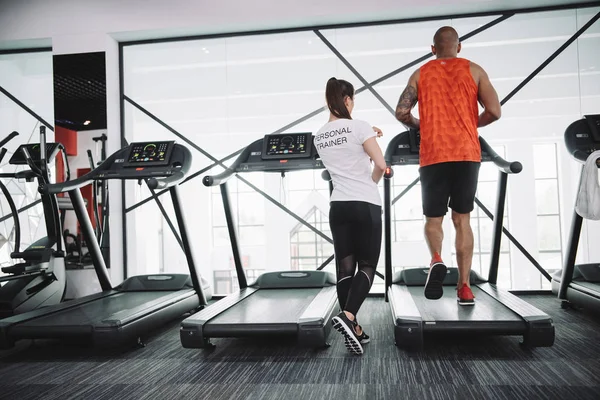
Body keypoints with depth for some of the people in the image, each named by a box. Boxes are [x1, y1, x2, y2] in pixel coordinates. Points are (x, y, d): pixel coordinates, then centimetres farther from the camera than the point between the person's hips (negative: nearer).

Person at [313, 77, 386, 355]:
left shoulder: (319, 137, 9)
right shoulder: (359, 126, -8)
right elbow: (380, 165, -12)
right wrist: (371, 183, 7)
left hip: (338, 207, 5)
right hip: (366, 205, -4)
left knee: (345, 269, 6)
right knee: (367, 266, 4)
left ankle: (354, 329, 10)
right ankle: (347, 316, -17)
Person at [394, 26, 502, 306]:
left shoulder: (421, 74, 10)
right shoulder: (473, 70, 9)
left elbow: (401, 112, 1)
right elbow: (494, 111, 0)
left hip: (433, 156, 0)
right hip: (467, 154, 0)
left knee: (433, 218, 11)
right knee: (462, 220, 8)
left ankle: (436, 260, -18)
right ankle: (464, 287, 5)